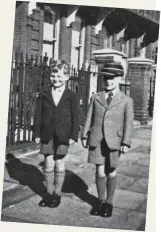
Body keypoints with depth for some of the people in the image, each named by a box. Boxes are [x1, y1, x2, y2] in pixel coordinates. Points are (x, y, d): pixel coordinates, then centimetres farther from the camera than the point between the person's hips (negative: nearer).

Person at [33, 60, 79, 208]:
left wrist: (74, 136, -6)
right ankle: (49, 193, 23)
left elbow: (75, 118, -1)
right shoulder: (44, 94, 3)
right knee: (48, 165, 8)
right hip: (47, 134, 2)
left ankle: (57, 194, 21)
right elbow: (38, 115, 4)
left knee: (59, 164, 7)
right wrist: (37, 133, 1)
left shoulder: (72, 97, -2)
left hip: (63, 135, -2)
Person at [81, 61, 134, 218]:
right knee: (100, 172, 4)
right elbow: (89, 118, 9)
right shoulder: (95, 98, 8)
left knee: (111, 172, 9)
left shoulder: (126, 101, 2)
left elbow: (128, 123, -2)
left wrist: (126, 143, -7)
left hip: (114, 141, -1)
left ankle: (109, 202, 27)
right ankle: (101, 201, 24)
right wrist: (84, 136, 5)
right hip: (96, 140, 1)